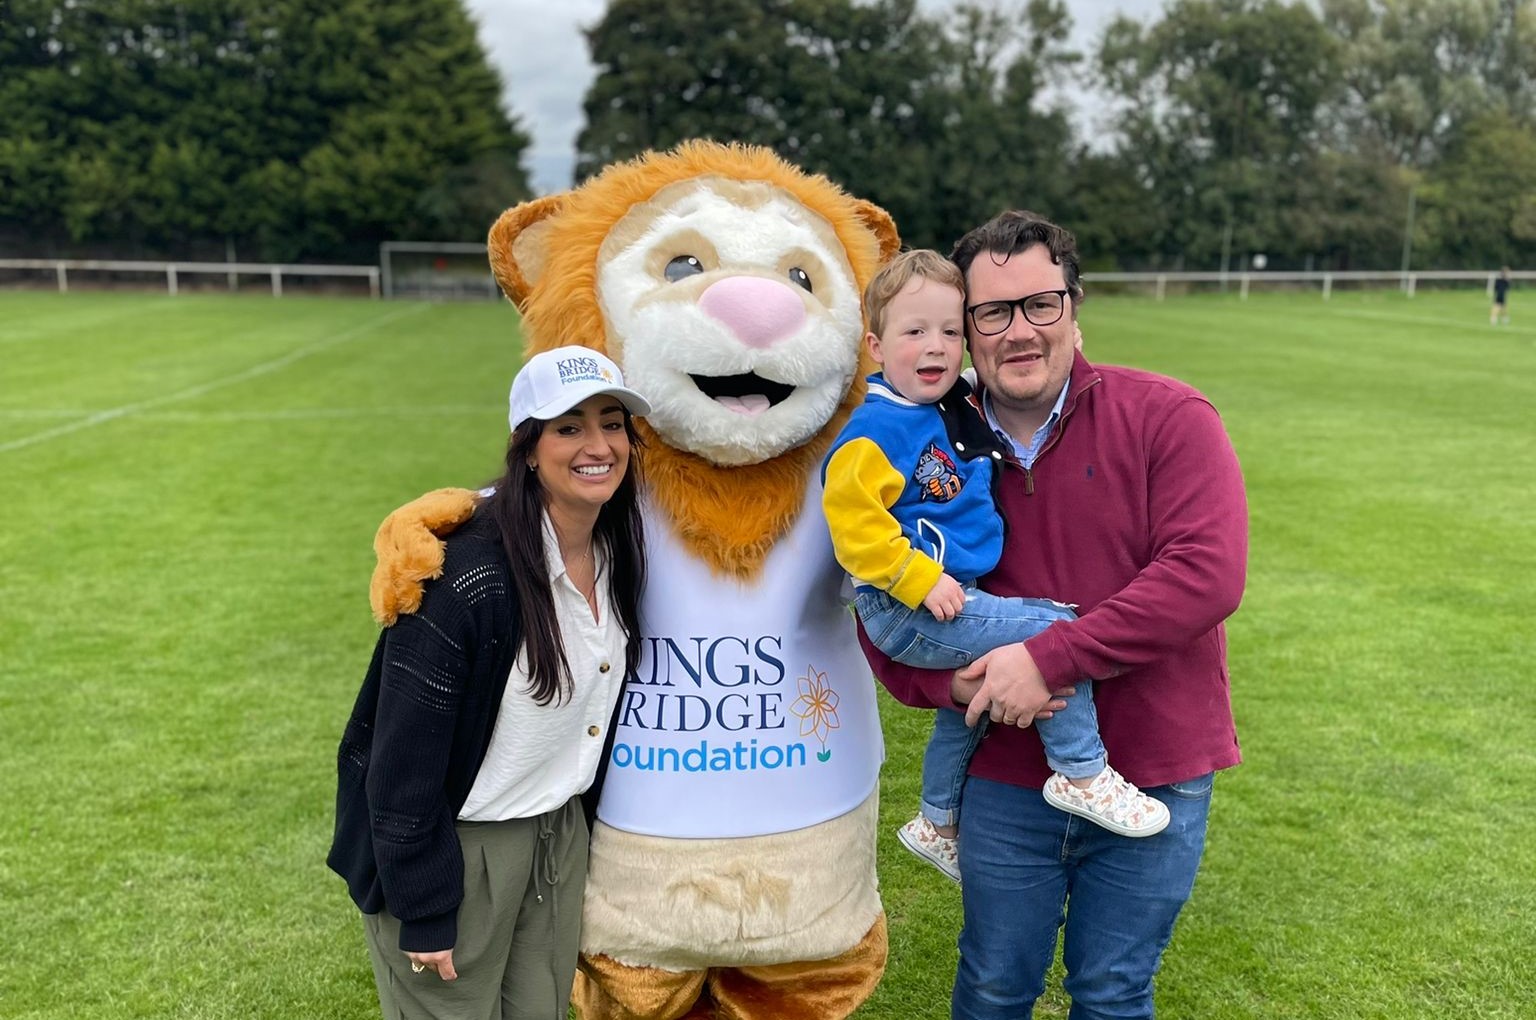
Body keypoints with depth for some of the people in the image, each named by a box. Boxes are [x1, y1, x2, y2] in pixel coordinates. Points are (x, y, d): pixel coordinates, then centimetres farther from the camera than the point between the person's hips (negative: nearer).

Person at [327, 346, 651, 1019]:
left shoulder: (617, 557, -4)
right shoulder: (466, 575, -26)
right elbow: (404, 756, -21)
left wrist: (579, 827, 13)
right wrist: (423, 911, -16)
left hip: (560, 837, 7)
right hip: (454, 846, -6)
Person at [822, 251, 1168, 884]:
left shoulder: (962, 411, 9)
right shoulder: (877, 428, -16)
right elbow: (852, 521, -24)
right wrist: (920, 581, -24)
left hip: (950, 599, 9)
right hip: (904, 611, -9)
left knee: (967, 705, 26)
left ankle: (937, 824, 47)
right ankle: (1082, 774, 0)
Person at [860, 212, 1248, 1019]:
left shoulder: (1166, 417, -9)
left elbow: (1207, 572, -21)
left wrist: (1051, 656, -26)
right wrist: (953, 684, -16)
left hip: (1153, 778, -2)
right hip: (1006, 780, 2)